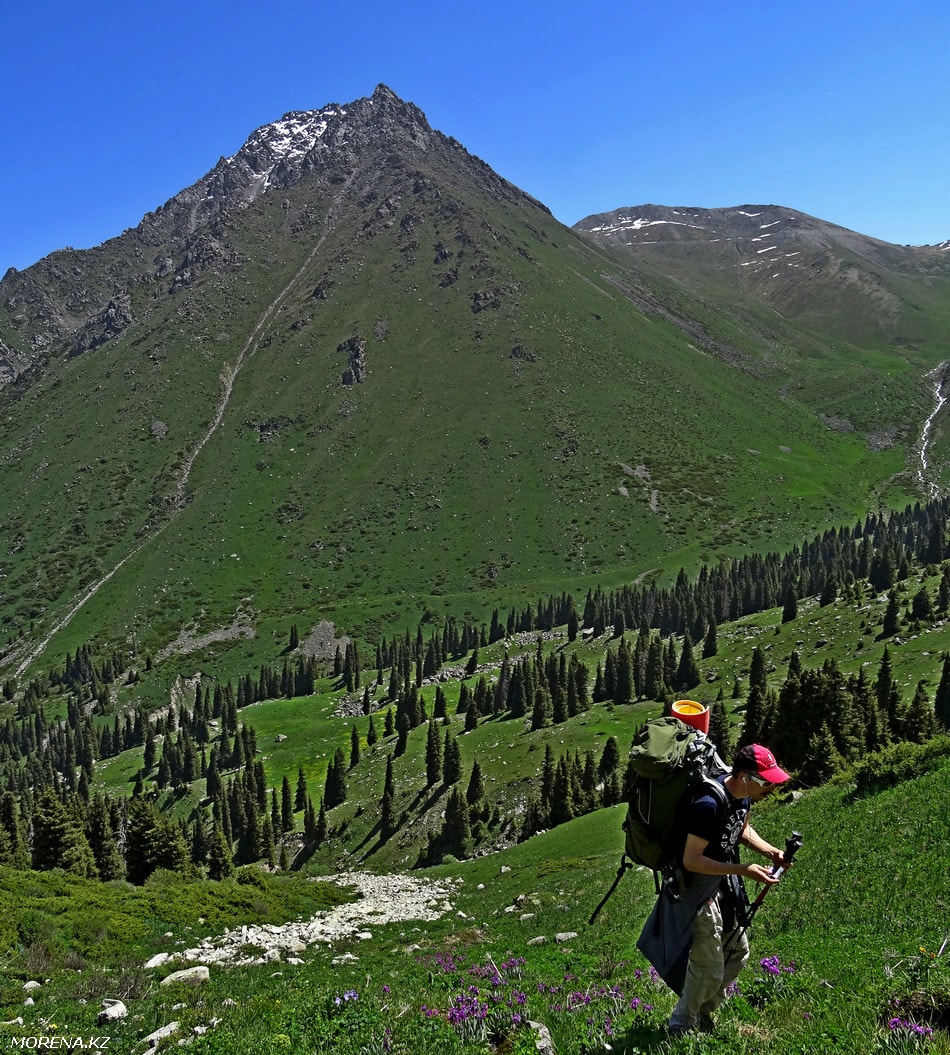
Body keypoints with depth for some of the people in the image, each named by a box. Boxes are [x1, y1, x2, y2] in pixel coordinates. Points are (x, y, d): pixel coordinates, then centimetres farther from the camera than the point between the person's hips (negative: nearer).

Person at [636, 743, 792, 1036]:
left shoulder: (743, 794, -5)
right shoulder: (709, 805, -33)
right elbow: (691, 860, -30)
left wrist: (769, 851, -1)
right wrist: (743, 870, -29)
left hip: (723, 881, 9)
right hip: (694, 887, -9)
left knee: (737, 952, 19)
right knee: (709, 968, -1)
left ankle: (702, 1012, 39)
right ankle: (681, 1027, 23)